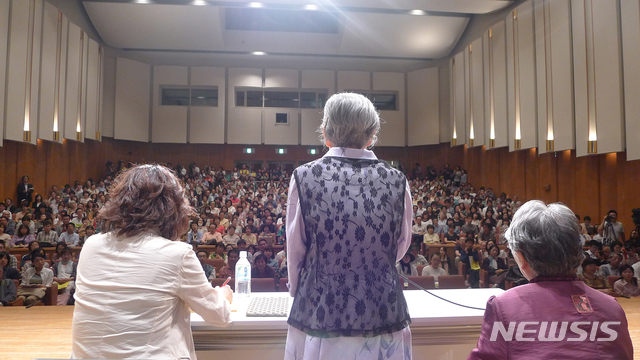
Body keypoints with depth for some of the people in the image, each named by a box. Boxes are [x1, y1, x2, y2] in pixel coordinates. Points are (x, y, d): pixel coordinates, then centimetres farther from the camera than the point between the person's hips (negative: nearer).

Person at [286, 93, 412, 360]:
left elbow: (295, 253, -2)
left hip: (318, 318, -1)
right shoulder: (397, 181, -6)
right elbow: (401, 247, 8)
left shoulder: (305, 177, -10)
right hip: (384, 320, 2)